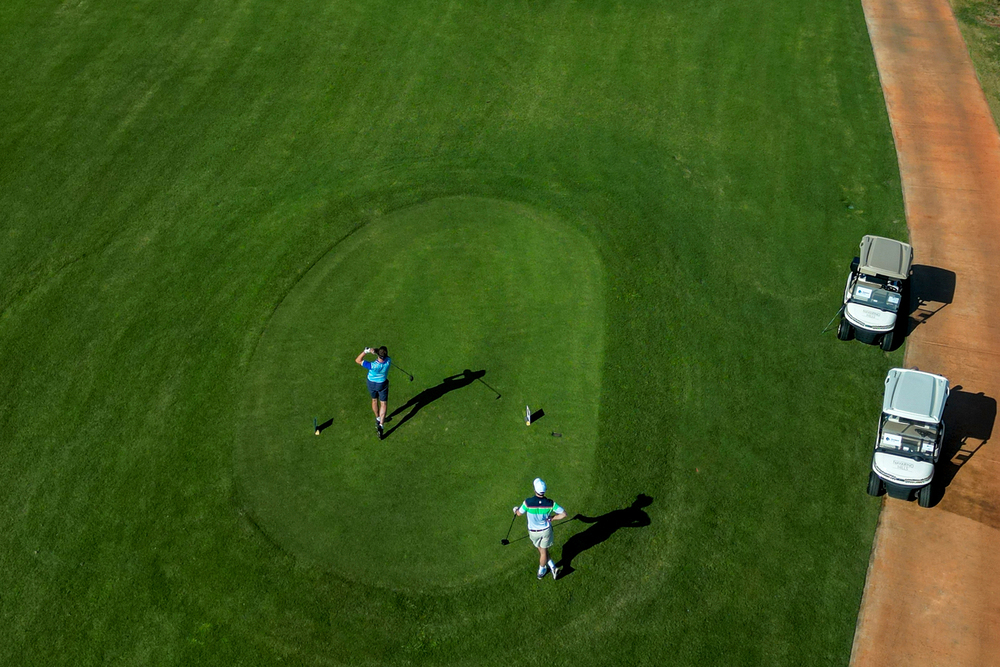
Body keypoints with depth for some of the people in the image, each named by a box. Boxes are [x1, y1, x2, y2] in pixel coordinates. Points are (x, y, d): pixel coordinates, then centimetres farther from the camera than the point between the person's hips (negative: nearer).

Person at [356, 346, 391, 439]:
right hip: (382, 384, 0)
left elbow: (358, 360, -29)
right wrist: (374, 351, -25)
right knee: (383, 404, 13)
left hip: (371, 383, 0)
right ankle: (381, 425, 1)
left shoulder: (373, 365, -37)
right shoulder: (388, 361, -30)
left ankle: (378, 419, 46)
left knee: (374, 400, 26)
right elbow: (386, 356, -7)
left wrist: (366, 351, -34)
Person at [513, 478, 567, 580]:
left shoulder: (528, 502, -28)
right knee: (544, 551, 20)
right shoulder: (550, 503, -24)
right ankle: (541, 572, 32)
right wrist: (552, 518, -5)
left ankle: (552, 567, 28)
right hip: (546, 530, 0)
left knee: (541, 550, 24)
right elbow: (564, 514, -19)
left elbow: (519, 513, -8)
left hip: (533, 531, 0)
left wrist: (516, 510, 16)